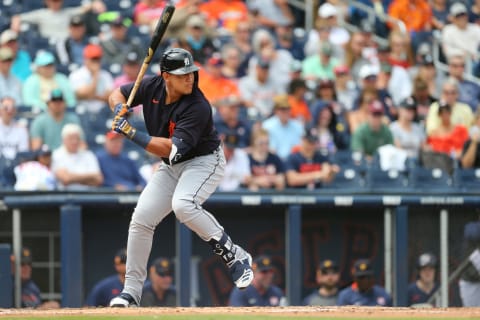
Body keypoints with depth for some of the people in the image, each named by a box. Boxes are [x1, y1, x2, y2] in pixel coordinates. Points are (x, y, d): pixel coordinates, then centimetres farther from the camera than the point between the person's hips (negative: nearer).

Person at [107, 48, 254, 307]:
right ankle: (131, 291, 8)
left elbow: (172, 148, -32)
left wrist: (132, 134, -35)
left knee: (183, 205, -34)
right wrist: (120, 109, -17)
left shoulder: (198, 107, -28)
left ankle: (234, 256, -21)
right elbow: (116, 94, 7)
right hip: (171, 167, 7)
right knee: (141, 219, -3)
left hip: (205, 162, -7)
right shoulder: (152, 87, -10)